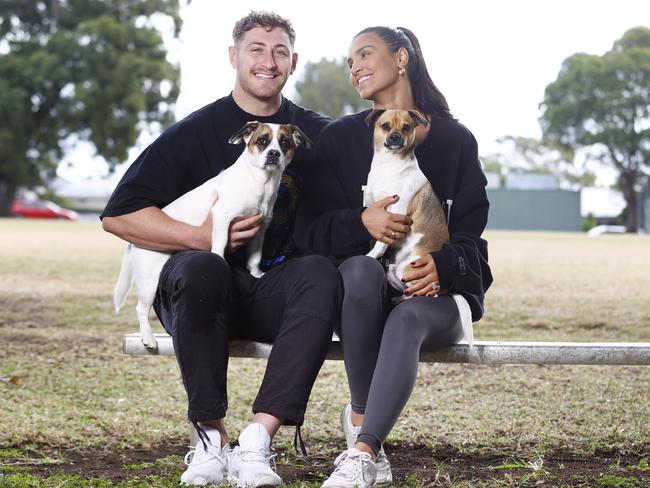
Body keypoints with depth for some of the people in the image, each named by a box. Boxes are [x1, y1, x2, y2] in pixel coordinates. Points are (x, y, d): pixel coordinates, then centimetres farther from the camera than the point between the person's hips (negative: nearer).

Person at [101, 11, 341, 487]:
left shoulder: (315, 134, 9)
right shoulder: (197, 131, 1)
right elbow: (119, 214, -5)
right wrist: (203, 237, -16)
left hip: (277, 294, 2)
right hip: (207, 291, -1)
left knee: (322, 273, -31)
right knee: (199, 267, -35)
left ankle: (257, 441, -37)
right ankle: (211, 437, -27)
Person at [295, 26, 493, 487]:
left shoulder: (456, 141, 7)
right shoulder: (340, 138, 9)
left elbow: (470, 236, 2)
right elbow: (310, 231, 0)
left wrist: (441, 265, -21)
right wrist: (361, 222, -21)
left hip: (435, 291, -1)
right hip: (363, 291, 1)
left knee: (409, 317, -37)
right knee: (361, 268, -36)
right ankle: (361, 419, -26)